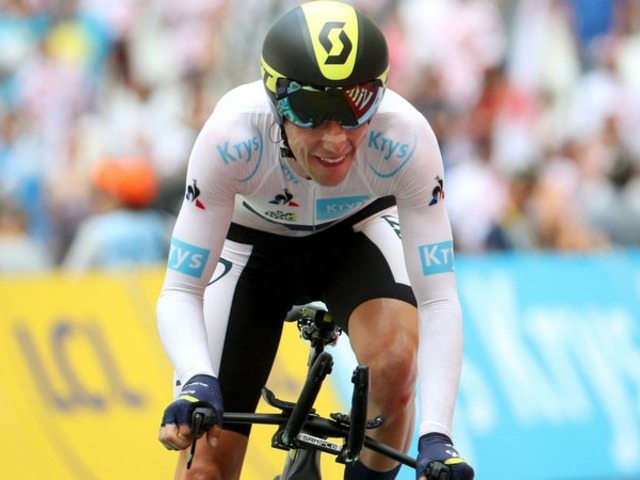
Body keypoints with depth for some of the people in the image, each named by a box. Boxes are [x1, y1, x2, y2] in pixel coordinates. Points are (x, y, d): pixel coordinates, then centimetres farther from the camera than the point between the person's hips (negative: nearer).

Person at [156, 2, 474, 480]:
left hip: (355, 235, 0)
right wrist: (197, 384, -51)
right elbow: (179, 292, -31)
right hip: (253, 244, 0)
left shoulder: (405, 139, -36)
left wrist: (436, 436, -45)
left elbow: (439, 299, -33)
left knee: (395, 359, -32)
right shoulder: (232, 136, -38)